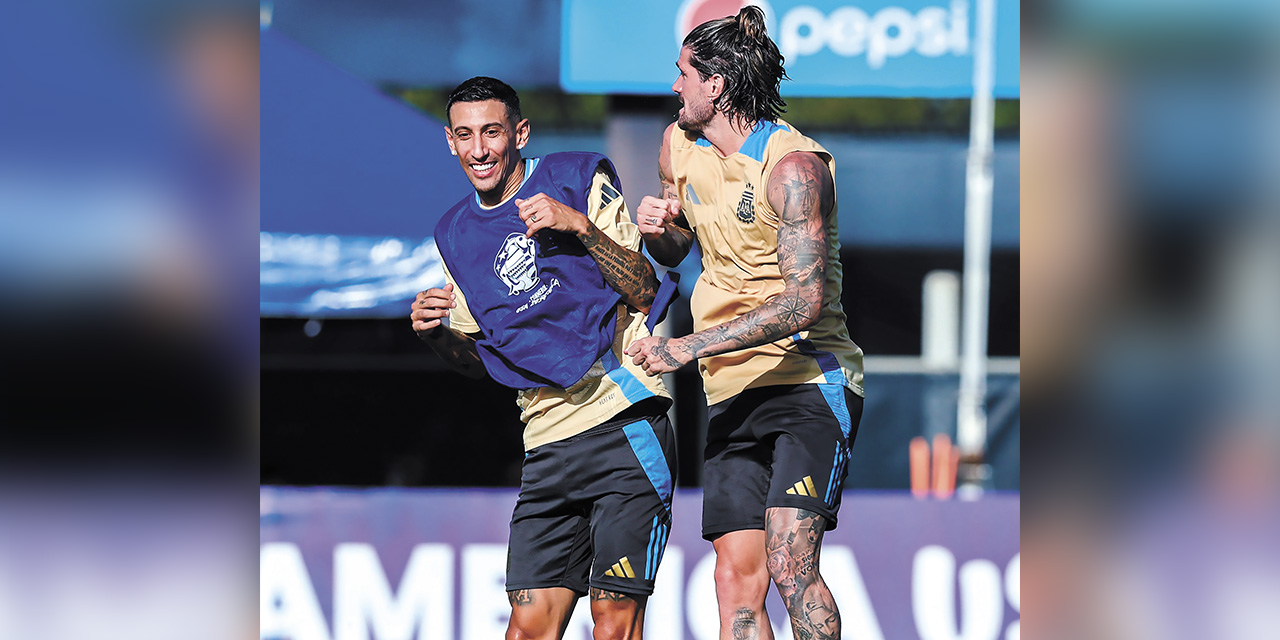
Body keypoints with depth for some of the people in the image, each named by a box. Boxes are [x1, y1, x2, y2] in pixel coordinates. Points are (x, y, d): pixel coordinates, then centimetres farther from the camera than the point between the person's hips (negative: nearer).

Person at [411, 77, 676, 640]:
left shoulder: (580, 180, 2)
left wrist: (581, 226, -16)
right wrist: (436, 335, 2)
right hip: (547, 442, 4)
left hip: (624, 420, -4)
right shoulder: (455, 234, 16)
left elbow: (645, 291, -4)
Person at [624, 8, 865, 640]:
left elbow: (804, 301, -23)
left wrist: (687, 347, -25)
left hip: (808, 380, -6)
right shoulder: (678, 146, 9)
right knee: (736, 581, -5)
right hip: (730, 394, 7)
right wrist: (658, 228, 1)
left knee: (790, 567, -23)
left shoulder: (793, 165, -15)